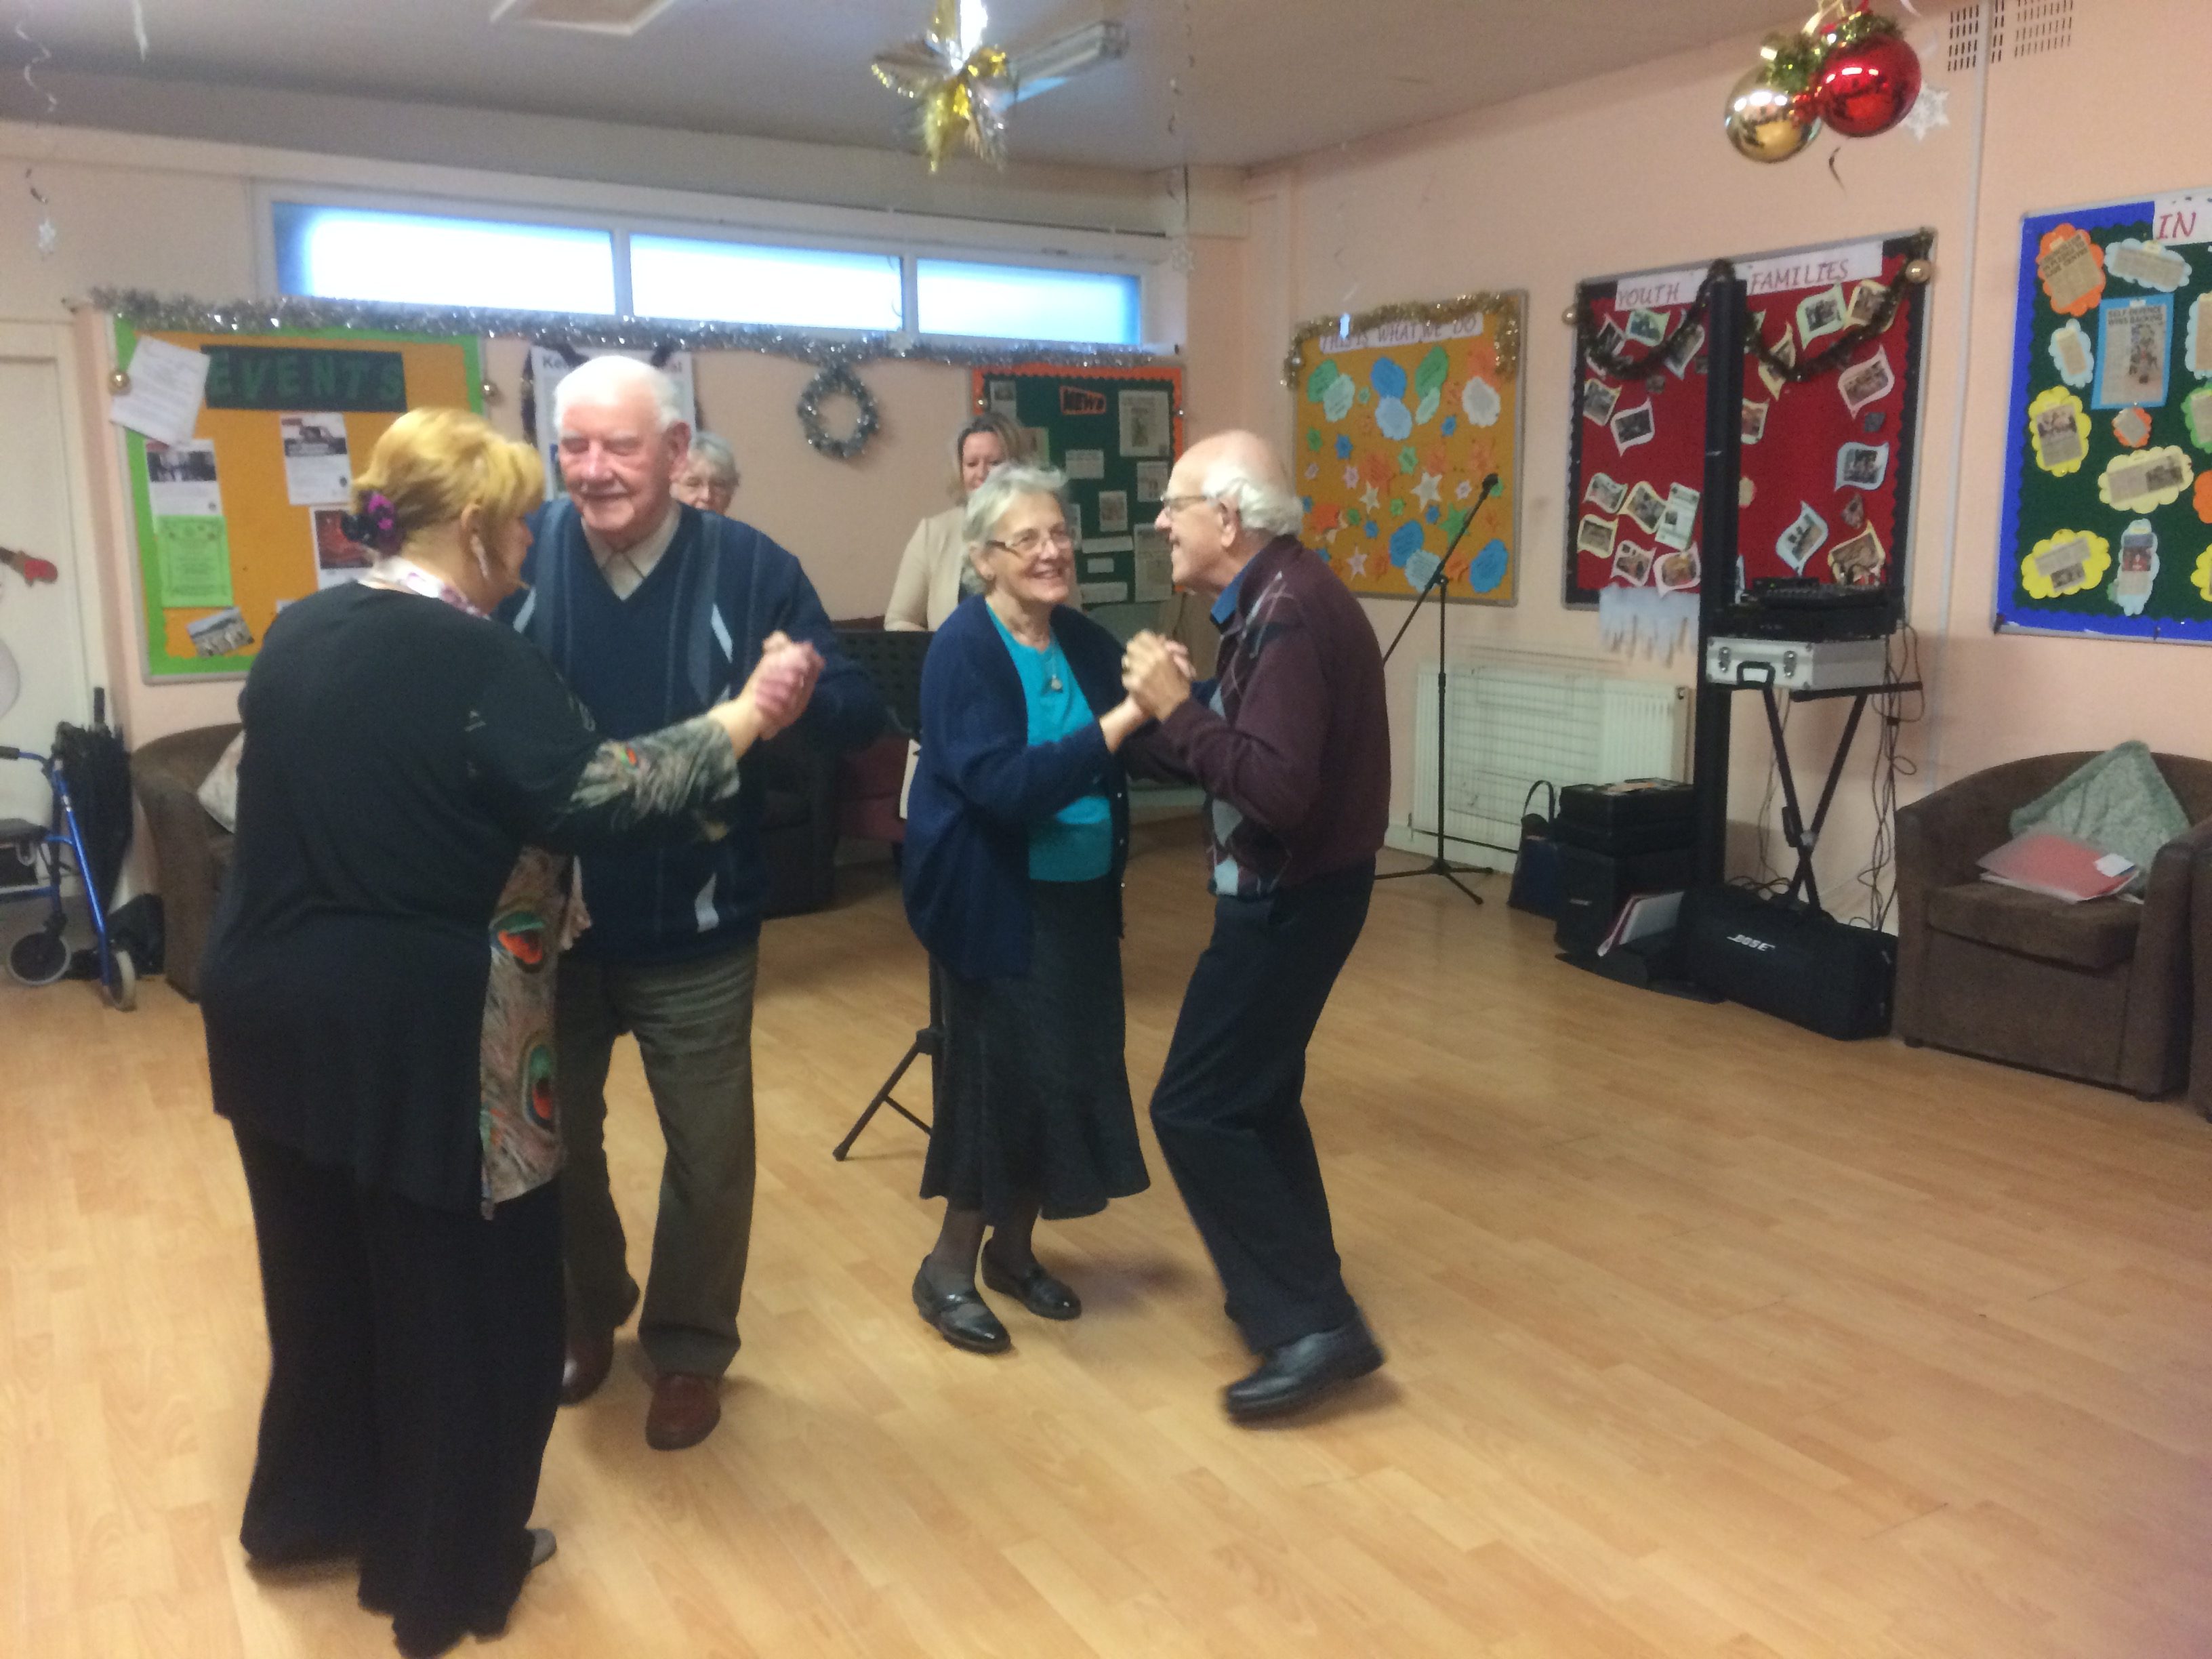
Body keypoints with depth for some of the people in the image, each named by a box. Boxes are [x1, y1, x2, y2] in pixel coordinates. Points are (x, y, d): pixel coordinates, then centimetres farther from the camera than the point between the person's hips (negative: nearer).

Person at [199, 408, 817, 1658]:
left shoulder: (300, 634, 7)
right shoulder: (477, 660, -18)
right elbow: (599, 796, -23)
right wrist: (746, 719, -16)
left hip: (274, 1004, 8)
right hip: (414, 1030, -8)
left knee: (327, 1267, 23)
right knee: (461, 1290, 9)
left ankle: (313, 1506, 42)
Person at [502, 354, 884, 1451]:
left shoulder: (749, 568, -12)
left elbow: (859, 714, -12)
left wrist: (805, 700, -35)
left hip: (694, 931, -1)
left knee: (707, 1155, 12)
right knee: (554, 1137, 21)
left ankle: (688, 1349, 37)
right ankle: (586, 1314, 48)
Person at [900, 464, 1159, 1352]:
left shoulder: (1088, 643, 4)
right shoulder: (963, 648, -15)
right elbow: (1001, 782, -27)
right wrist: (1122, 719, -31)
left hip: (1079, 898, 7)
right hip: (995, 902, -6)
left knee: (1071, 1069, 12)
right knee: (1002, 1072, 1)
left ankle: (1014, 1248, 32)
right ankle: (948, 1267, 20)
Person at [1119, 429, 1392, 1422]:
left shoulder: (1286, 614, -22)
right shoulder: (1275, 596, 9)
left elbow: (1279, 786, -30)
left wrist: (1177, 710, -25)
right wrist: (1182, 704, -5)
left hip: (1290, 894, -10)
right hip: (1288, 885, 10)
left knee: (1194, 1110, -6)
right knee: (1252, 1094, 20)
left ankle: (1314, 1325, 0)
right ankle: (1298, 1287, 34)